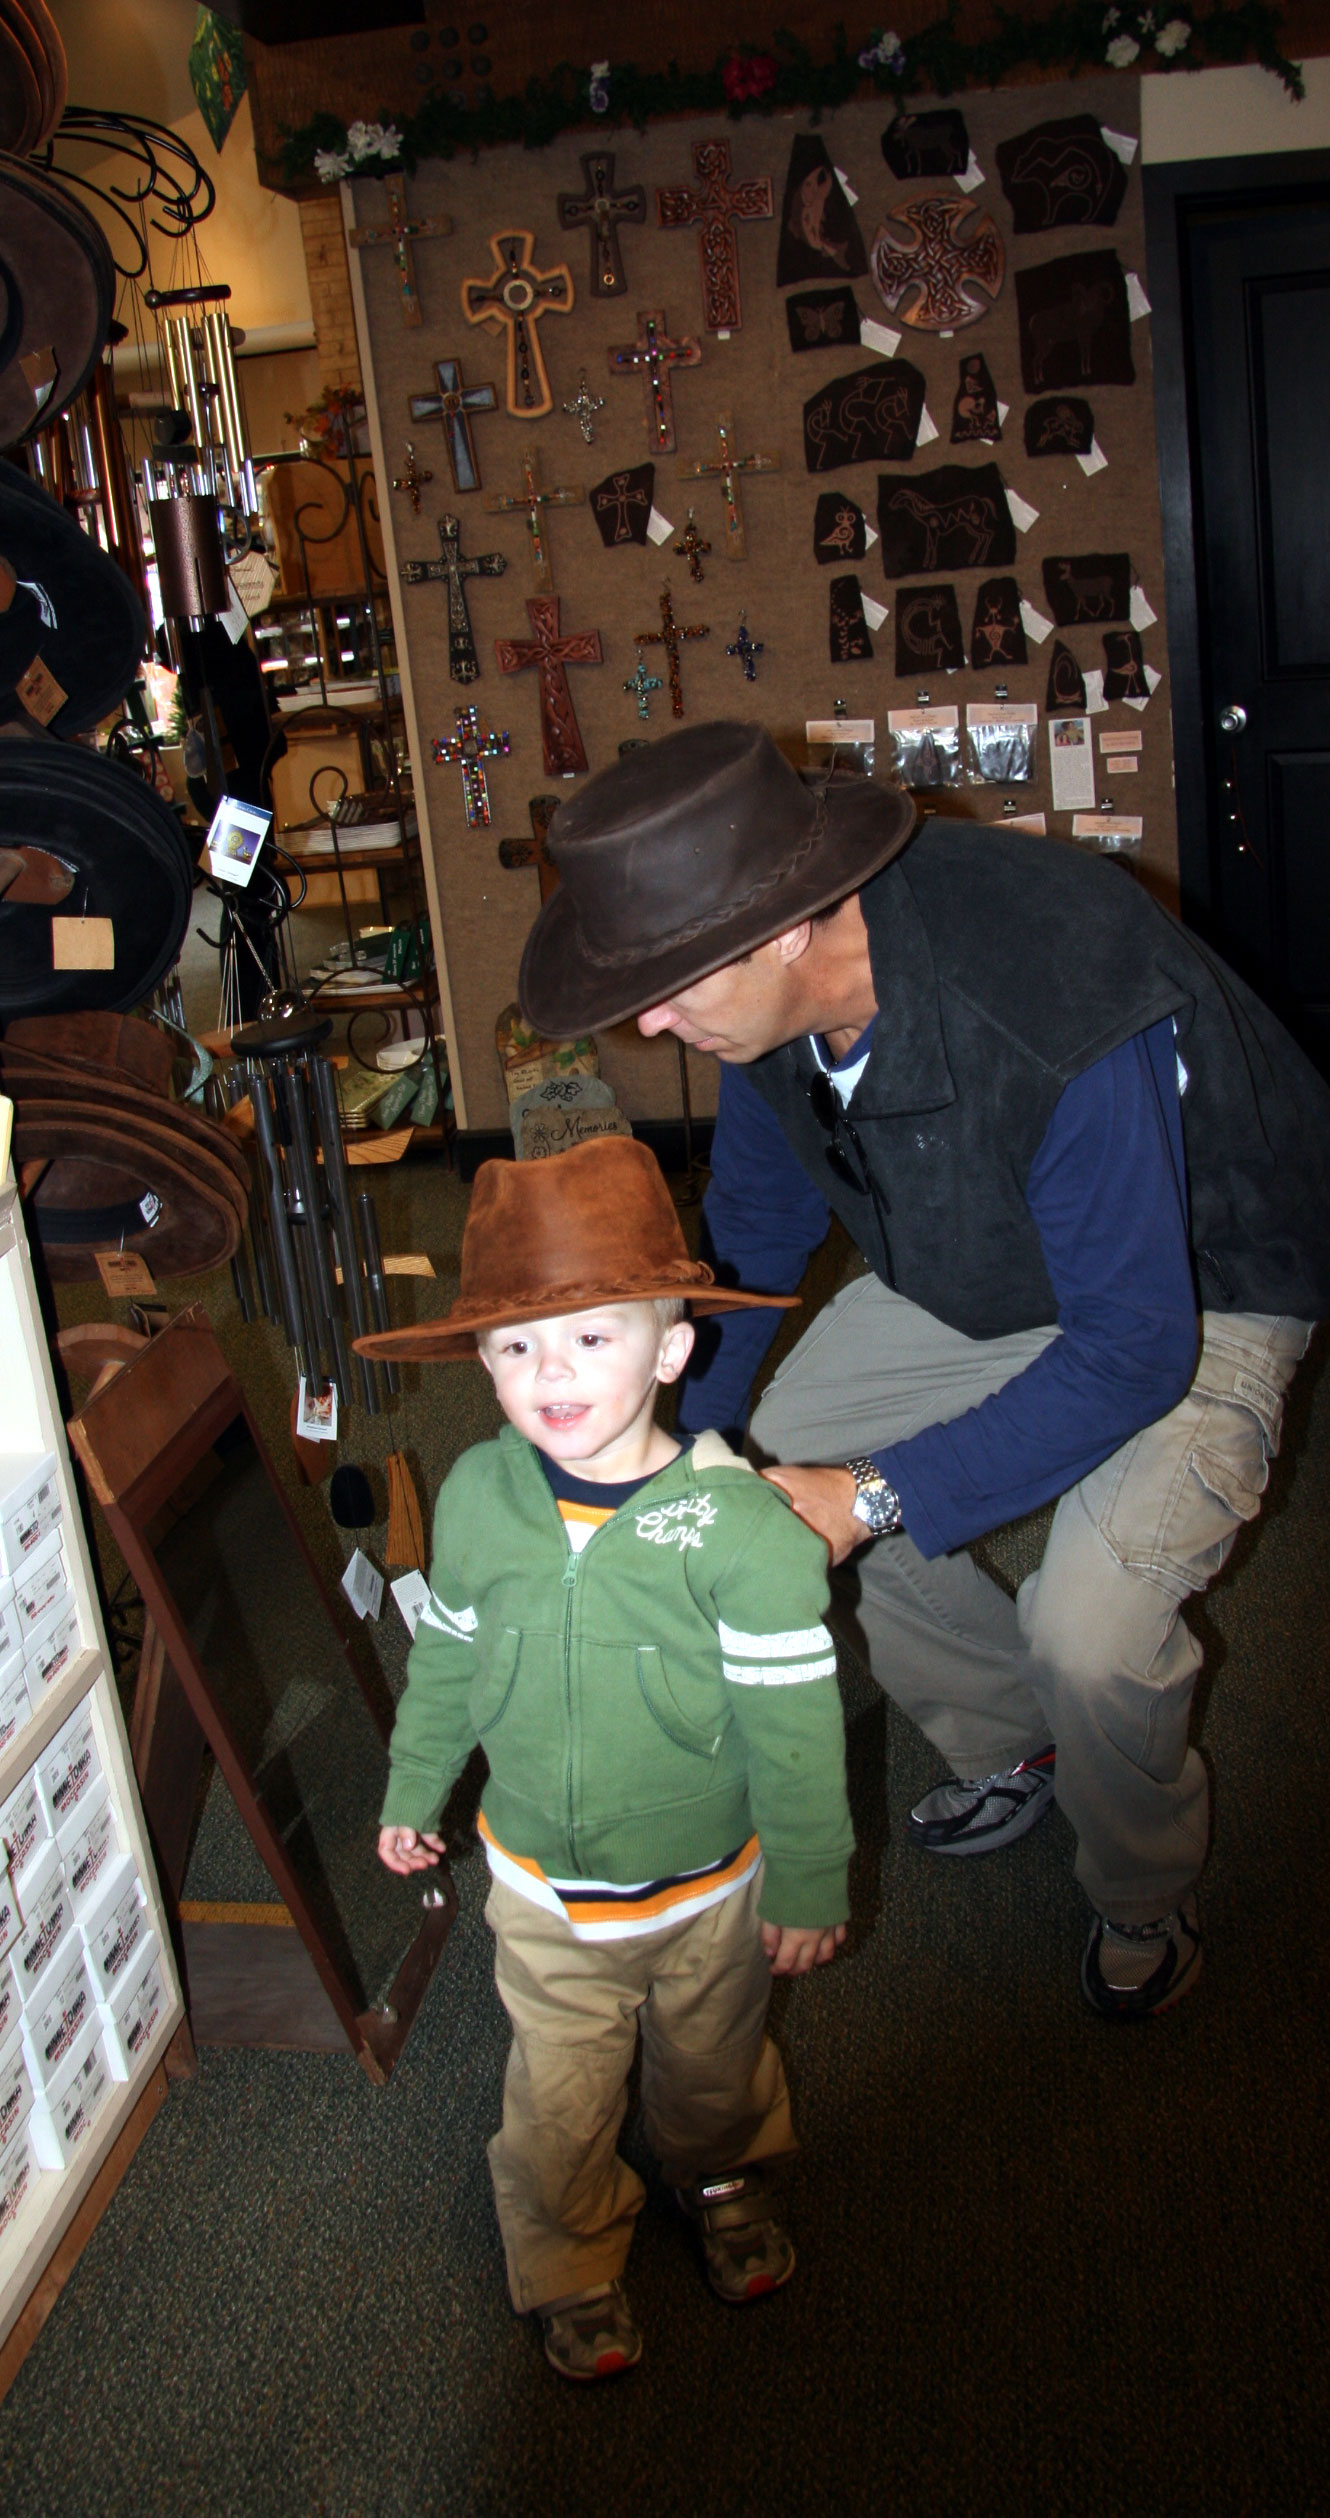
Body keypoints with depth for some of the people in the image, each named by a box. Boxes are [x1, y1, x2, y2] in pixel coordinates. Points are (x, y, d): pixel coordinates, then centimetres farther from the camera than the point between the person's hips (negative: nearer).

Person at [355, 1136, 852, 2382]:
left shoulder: (741, 1524, -27)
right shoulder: (477, 1498, -15)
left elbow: (794, 1720, -17)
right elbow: (444, 1659, 3)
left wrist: (807, 1882, -10)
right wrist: (413, 1791, 14)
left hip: (706, 1887, -1)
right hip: (541, 1888, 2)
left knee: (712, 2070, 24)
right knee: (557, 2102, 15)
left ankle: (725, 2179, 57)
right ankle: (570, 2263, 44)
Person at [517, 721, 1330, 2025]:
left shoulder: (1061, 1022, -42)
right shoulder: (779, 992, -19)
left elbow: (1135, 1351, -33)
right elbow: (753, 1233, 1)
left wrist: (878, 1498, -32)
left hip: (1196, 1290, -7)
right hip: (981, 1267, 8)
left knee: (1090, 1631, -25)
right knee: (780, 1453, 3)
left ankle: (1143, 1904, 11)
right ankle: (1015, 1744, 23)